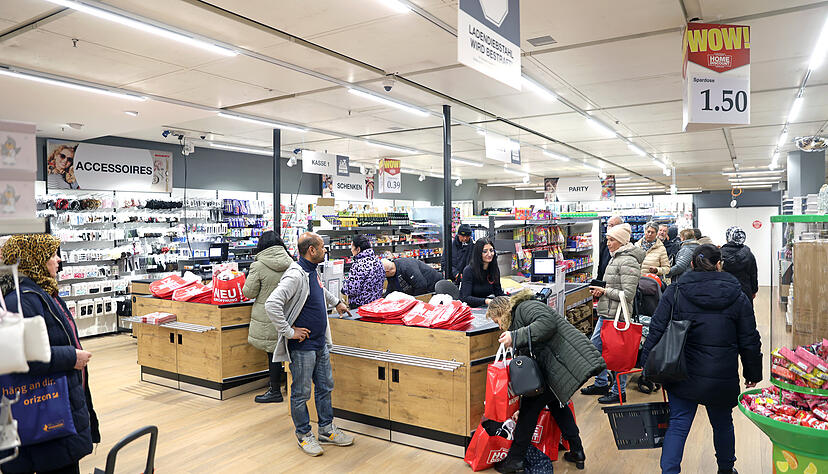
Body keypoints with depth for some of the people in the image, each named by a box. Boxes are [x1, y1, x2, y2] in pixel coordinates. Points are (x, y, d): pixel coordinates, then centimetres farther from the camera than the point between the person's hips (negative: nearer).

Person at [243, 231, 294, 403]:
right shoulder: (291, 263, -1)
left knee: (273, 353, 3)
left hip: (268, 317, -4)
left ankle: (275, 391, 13)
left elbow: (249, 292, -6)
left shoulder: (258, 266, -14)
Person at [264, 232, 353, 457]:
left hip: (320, 343, 9)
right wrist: (289, 332, -25)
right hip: (302, 347, -9)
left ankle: (327, 430, 31)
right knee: (301, 393, 6)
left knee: (325, 386, 17)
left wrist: (336, 302, 38)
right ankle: (304, 435, 22)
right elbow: (271, 304, -30)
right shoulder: (295, 276, -22)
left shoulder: (313, 271, 8)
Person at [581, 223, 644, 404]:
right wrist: (600, 291, 8)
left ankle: (619, 391, 15)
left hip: (617, 315, -10)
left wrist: (605, 291, -15)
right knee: (594, 347, 16)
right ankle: (601, 384, 31)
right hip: (606, 313, 10)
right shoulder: (615, 258, 15)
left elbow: (627, 294, -20)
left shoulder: (628, 262, -16)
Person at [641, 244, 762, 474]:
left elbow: (656, 331, -5)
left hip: (683, 376, -1)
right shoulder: (737, 297, -1)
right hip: (722, 379, 1)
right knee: (723, 424, 22)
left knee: (678, 425, 6)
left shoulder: (674, 293, -4)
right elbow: (749, 341, 3)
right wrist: (753, 373, 16)